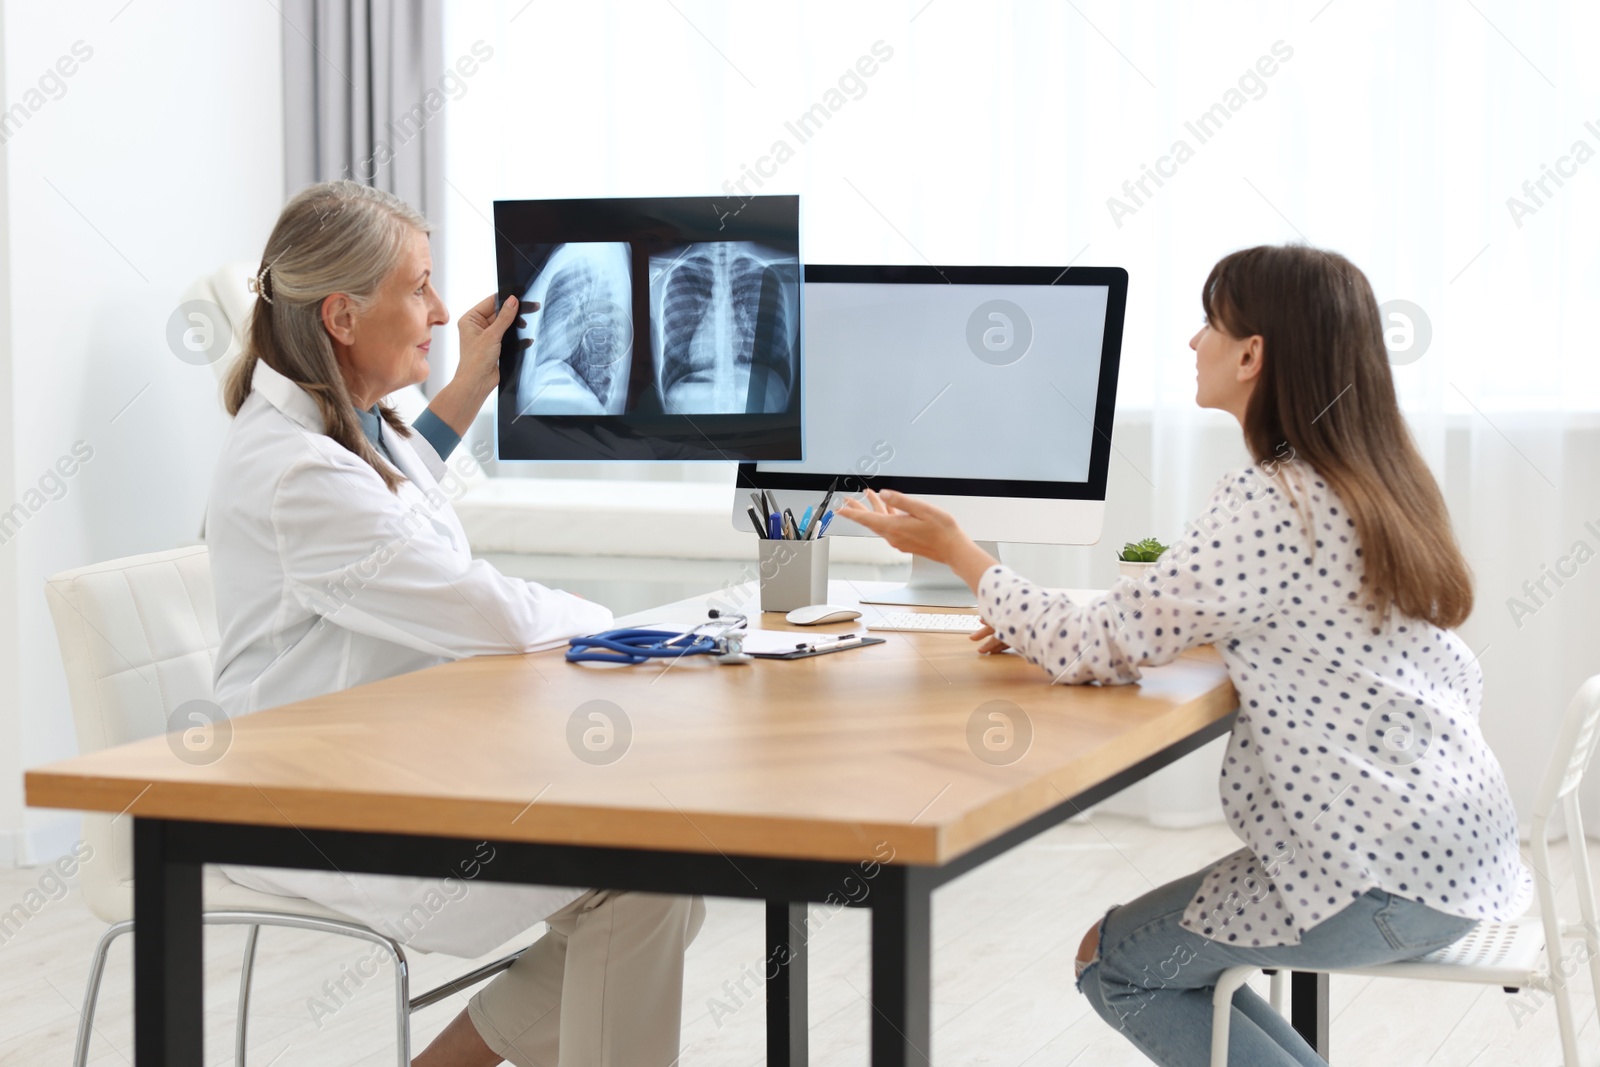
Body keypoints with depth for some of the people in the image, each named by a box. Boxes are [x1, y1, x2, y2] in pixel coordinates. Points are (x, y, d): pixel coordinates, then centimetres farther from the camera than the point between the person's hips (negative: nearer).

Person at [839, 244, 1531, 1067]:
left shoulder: (1268, 503, -18)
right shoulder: (1375, 478, 10)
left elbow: (1099, 650, -15)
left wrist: (954, 550, -2)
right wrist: (1053, 633, 13)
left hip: (1388, 875, -9)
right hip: (1454, 842, 9)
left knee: (1114, 961, 7)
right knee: (1174, 951, 22)